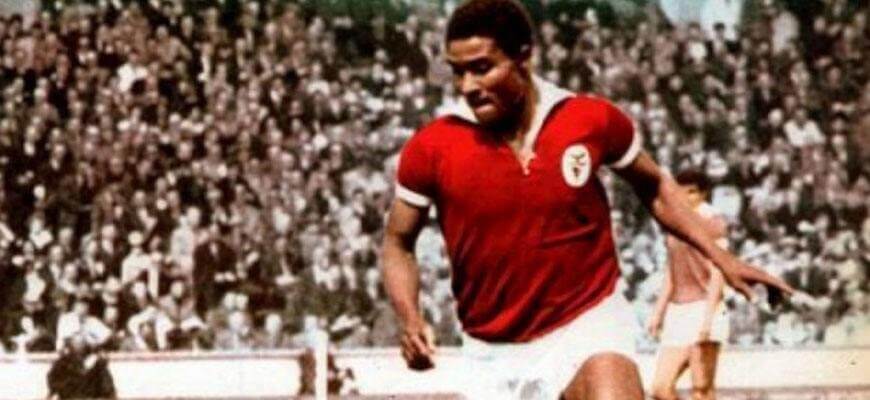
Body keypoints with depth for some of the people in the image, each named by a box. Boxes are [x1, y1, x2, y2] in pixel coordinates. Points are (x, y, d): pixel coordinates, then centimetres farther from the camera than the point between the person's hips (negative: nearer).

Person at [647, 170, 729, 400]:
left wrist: (707, 317, -19)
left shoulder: (713, 224, -3)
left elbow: (717, 273, -10)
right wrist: (658, 313, 15)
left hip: (703, 307, -7)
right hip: (677, 311, 7)